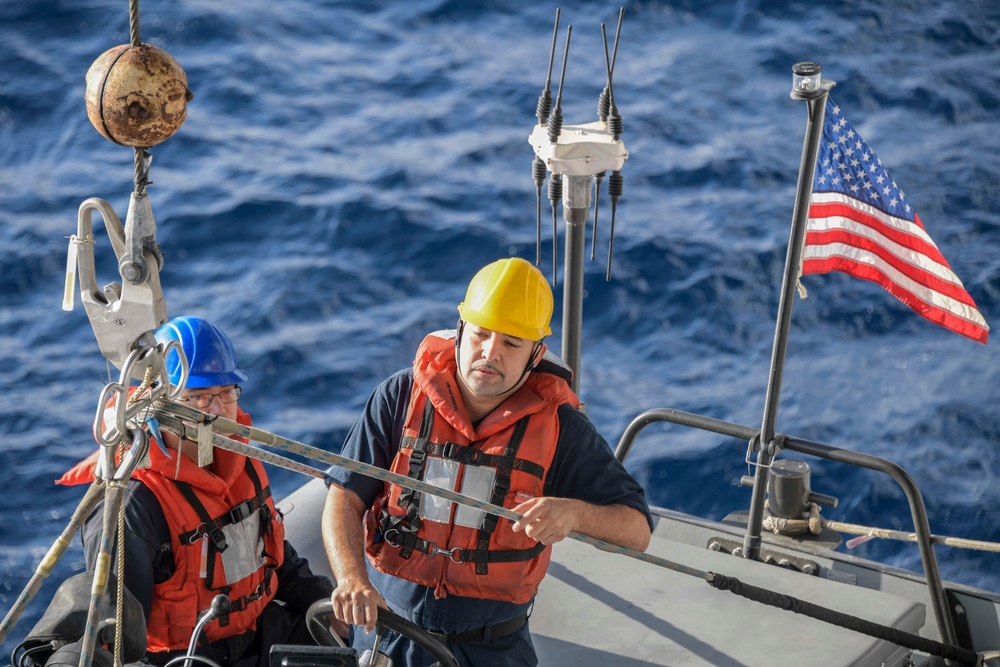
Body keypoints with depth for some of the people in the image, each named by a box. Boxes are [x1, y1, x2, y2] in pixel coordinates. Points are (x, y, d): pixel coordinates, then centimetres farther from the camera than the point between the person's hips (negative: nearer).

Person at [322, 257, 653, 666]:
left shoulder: (560, 426, -8)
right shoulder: (401, 396, -7)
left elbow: (637, 530, -8)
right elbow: (344, 498, -11)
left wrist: (573, 513, -29)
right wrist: (351, 579, -30)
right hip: (383, 630, 1)